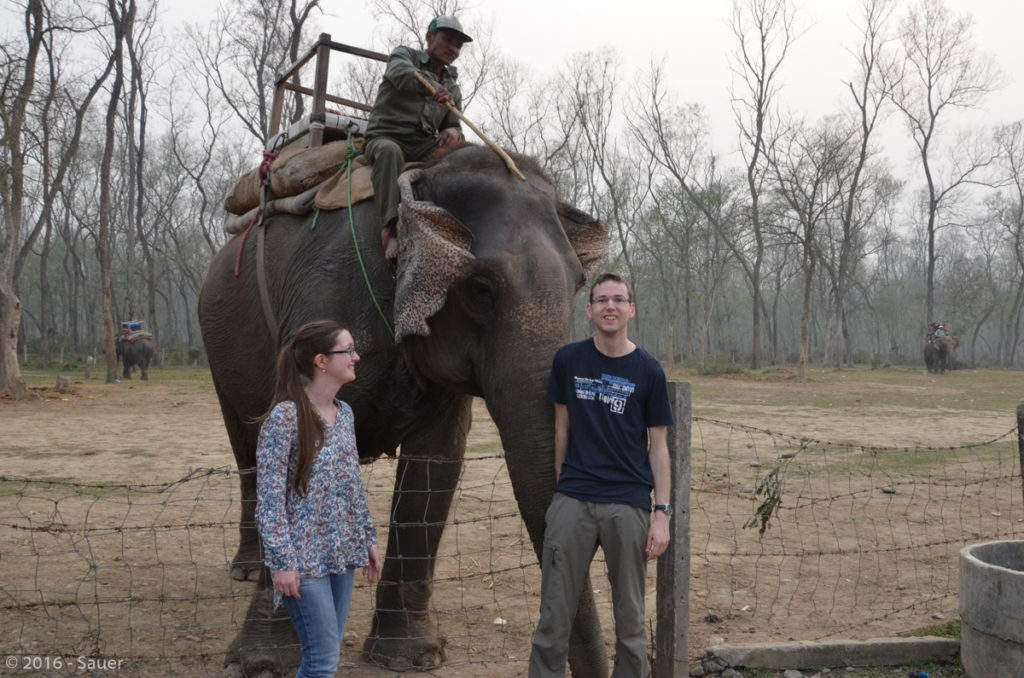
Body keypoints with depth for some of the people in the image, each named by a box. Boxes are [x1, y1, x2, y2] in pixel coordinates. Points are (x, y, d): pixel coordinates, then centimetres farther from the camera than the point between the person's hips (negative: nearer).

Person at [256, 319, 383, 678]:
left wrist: (368, 539, 17)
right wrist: (282, 561, -19)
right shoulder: (285, 417, -15)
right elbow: (269, 498, -16)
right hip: (305, 556, -7)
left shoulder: (344, 413, 8)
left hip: (342, 553, 7)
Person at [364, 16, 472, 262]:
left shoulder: (453, 89, 20)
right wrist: (432, 87, -43)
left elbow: (454, 125, 14)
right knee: (388, 150, -40)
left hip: (423, 146, 5)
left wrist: (453, 131, -15)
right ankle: (390, 225, -52)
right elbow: (401, 74, -20)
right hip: (385, 137, -5)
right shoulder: (404, 55, 5)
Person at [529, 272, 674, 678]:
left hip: (628, 506, -1)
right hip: (573, 502, 1)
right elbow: (562, 428, 12)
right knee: (554, 614, 0)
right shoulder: (568, 361, 6)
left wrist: (662, 513, -4)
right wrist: (560, 486, 10)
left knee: (630, 618, 5)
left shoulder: (648, 371, 2)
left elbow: (658, 446, 3)